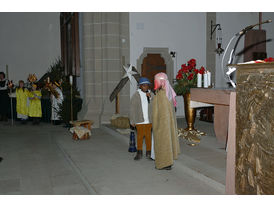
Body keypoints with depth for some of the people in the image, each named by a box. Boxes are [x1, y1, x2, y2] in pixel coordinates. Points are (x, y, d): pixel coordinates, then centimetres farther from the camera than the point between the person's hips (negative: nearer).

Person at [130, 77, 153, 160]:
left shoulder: (150, 94, 3)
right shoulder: (136, 96, -4)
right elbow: (132, 109, -1)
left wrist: (150, 97, -15)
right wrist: (132, 121, -3)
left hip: (149, 120, 2)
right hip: (139, 120, -2)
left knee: (148, 136, 6)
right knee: (140, 136, 4)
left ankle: (148, 152, 20)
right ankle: (139, 153, 20)